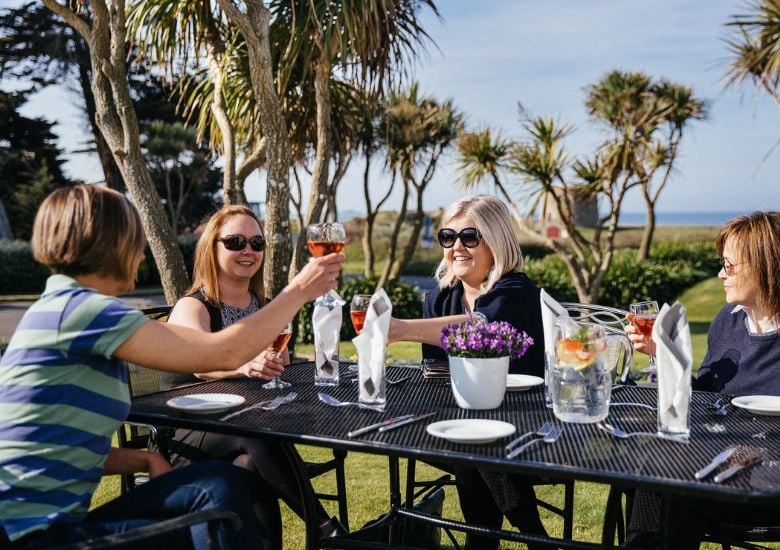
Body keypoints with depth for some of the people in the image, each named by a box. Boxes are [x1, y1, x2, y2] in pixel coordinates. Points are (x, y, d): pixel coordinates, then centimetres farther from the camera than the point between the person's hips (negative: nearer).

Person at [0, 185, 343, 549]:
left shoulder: (65, 309, 13)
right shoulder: (79, 307, -17)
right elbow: (224, 354, -17)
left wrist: (144, 460, 1)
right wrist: (299, 291, -6)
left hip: (57, 519, 8)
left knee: (225, 485, -3)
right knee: (222, 491, -6)